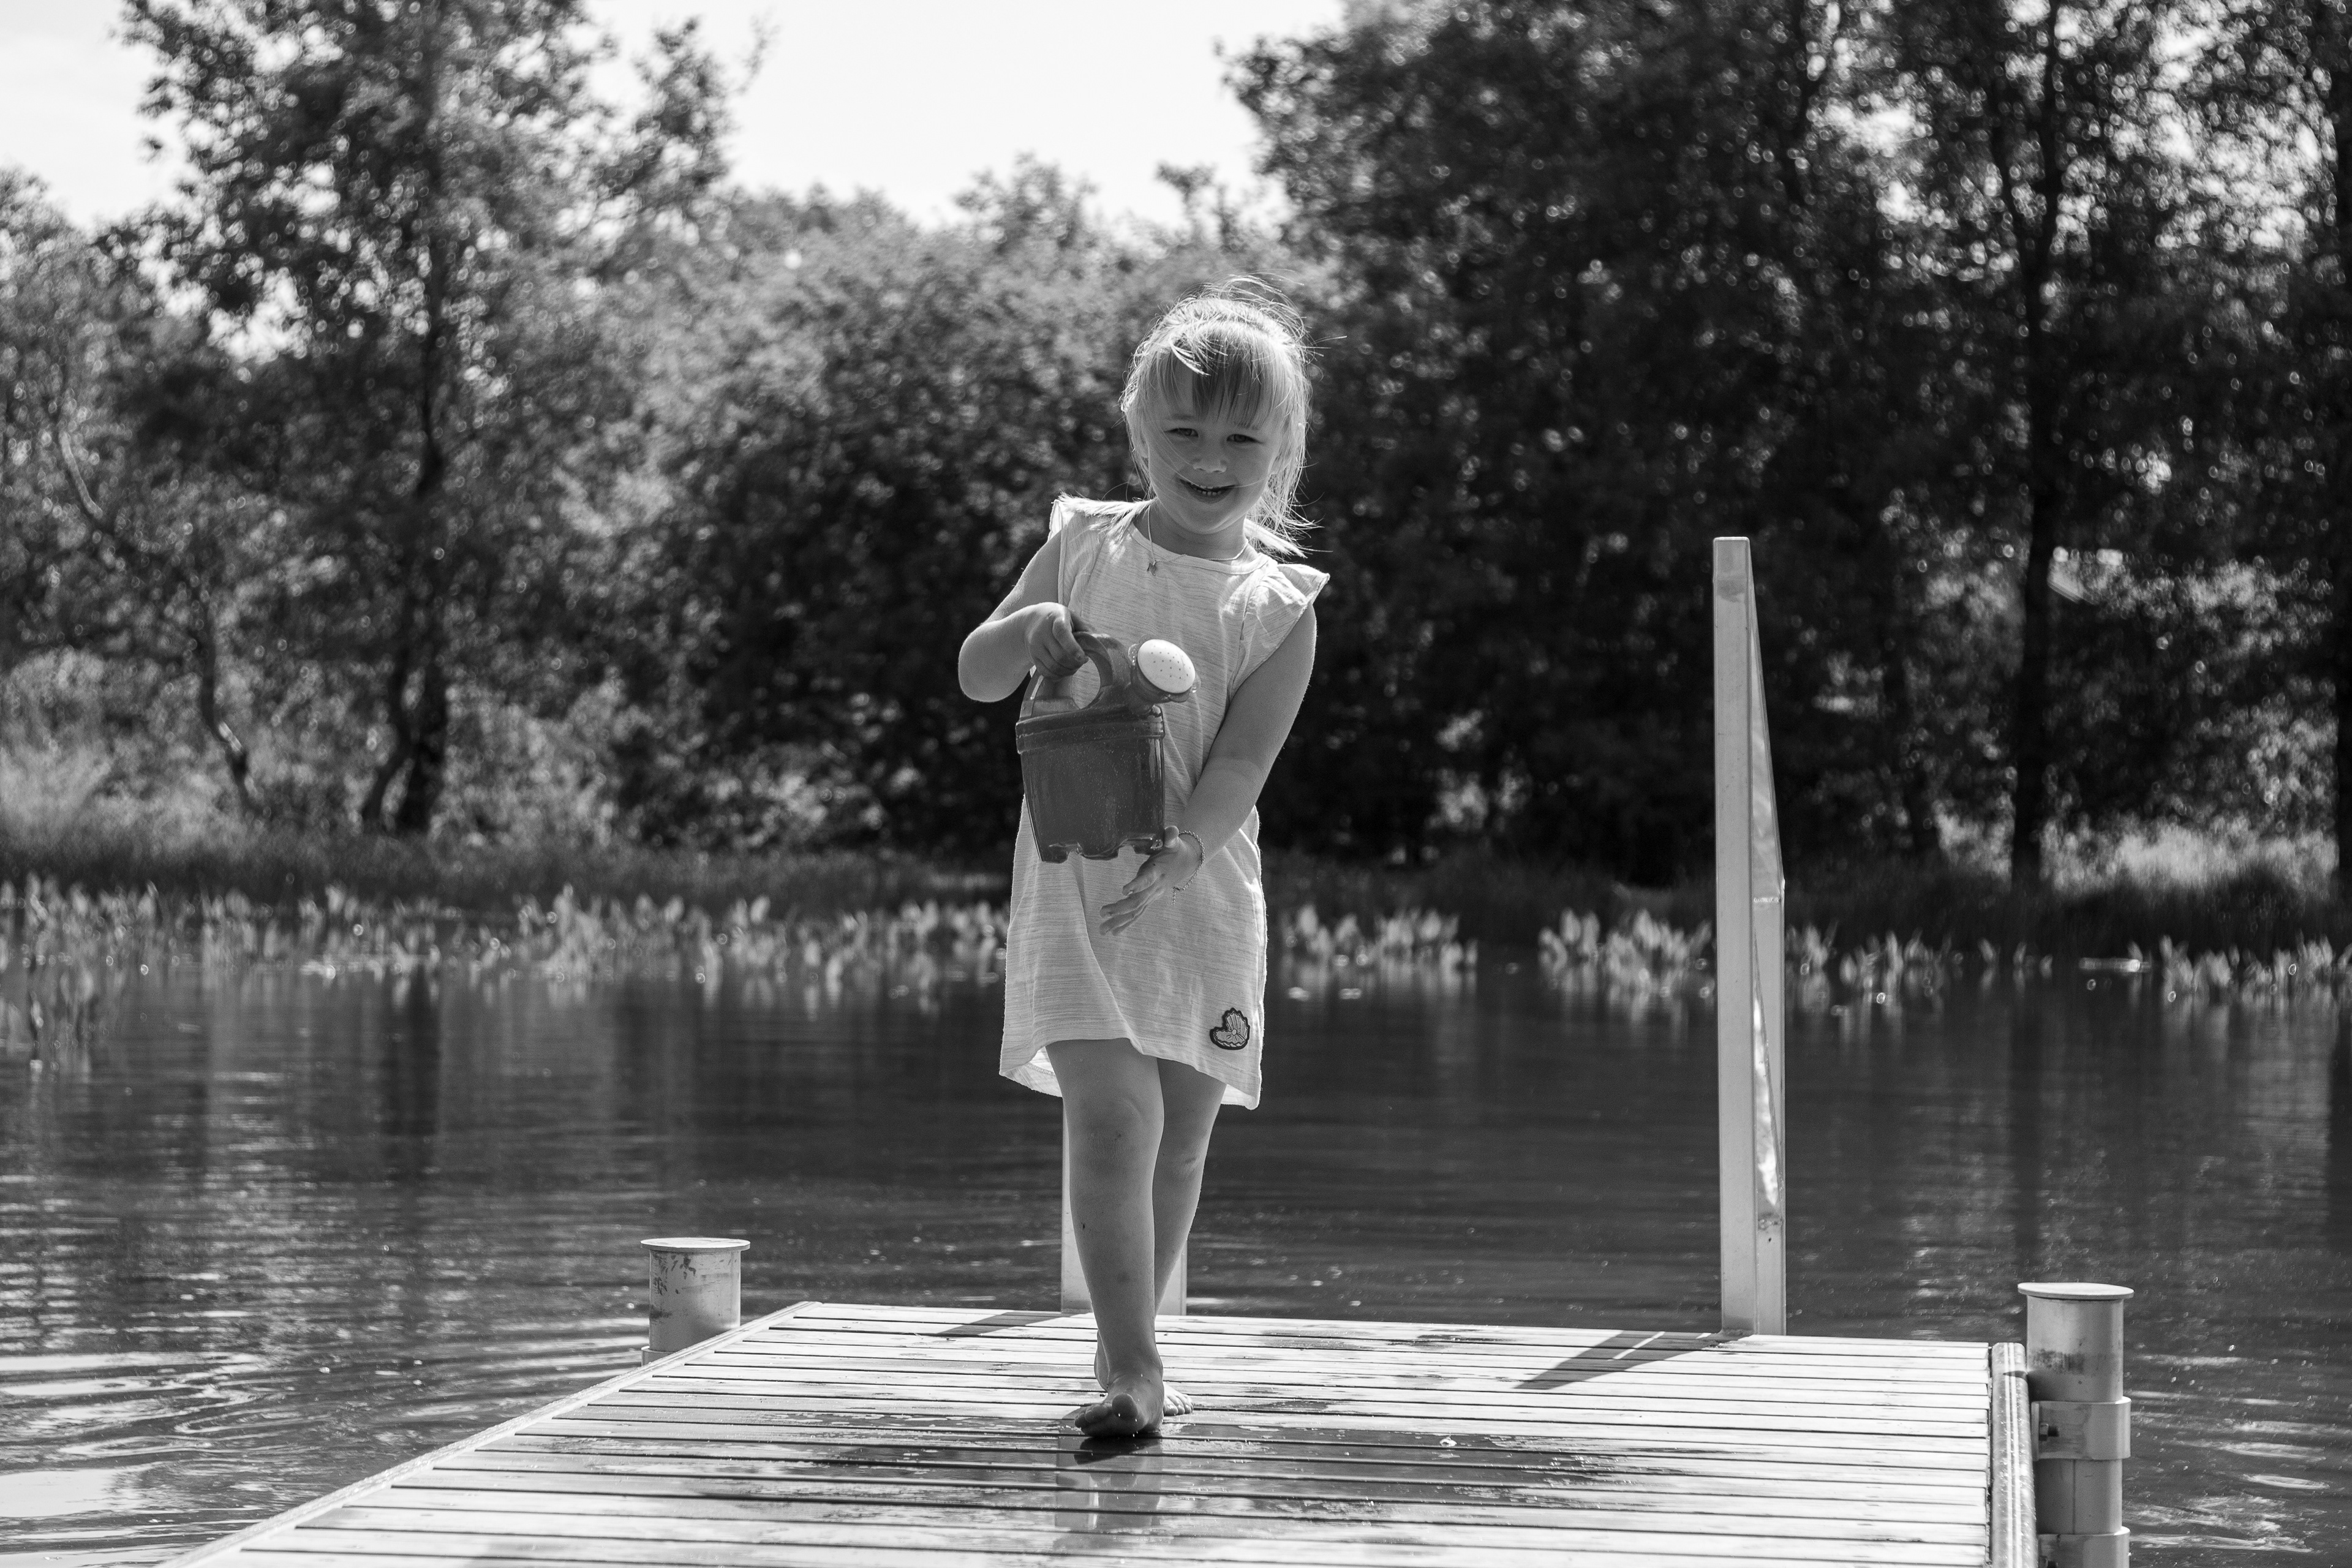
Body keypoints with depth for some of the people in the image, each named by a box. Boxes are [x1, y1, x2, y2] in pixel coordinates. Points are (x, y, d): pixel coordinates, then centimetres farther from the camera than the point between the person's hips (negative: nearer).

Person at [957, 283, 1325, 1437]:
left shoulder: (1279, 607, 1)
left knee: (1180, 1140, 10)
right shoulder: (1084, 547, 4)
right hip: (1076, 883, -1)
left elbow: (1243, 759, -10)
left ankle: (1124, 1353, 29)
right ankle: (1134, 1370, -17)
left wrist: (1182, 851, -28)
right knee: (1115, 1115, -16)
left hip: (1201, 896, 2)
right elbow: (975, 679, 6)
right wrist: (1028, 630, -16)